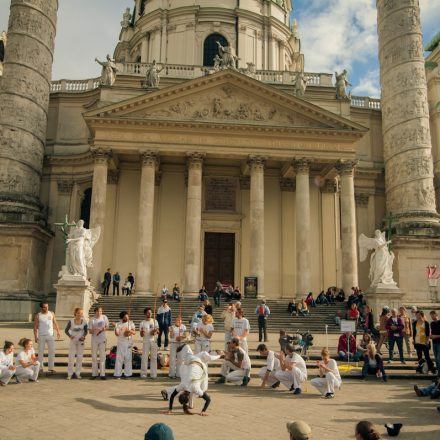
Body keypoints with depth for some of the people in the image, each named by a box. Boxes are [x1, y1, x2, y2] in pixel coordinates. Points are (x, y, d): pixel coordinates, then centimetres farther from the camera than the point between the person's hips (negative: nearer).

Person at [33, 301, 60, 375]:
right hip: (41, 336, -2)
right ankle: (41, 368, 16)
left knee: (52, 352, -2)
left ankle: (51, 368, 2)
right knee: (41, 352, 5)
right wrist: (35, 336, -9)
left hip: (50, 335, 2)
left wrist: (58, 332, 0)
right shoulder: (38, 316, -2)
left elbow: (55, 323, 9)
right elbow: (35, 326, -2)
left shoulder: (51, 314, 5)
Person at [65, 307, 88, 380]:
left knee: (80, 357, 5)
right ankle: (70, 374, 8)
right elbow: (66, 330, -1)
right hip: (73, 341, -1)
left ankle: (78, 373, 16)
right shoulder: (71, 321, -12)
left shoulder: (84, 321, -7)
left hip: (80, 341, 1)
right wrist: (70, 336, -18)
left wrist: (83, 336, -15)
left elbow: (85, 331, 4)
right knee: (71, 357, -1)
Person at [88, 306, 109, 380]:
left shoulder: (104, 317, 2)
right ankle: (94, 374, 13)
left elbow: (107, 326, 8)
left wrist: (103, 329, -13)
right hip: (94, 339, 0)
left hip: (103, 339, 0)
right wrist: (93, 330, -24)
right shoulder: (92, 320, -2)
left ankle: (102, 374, 3)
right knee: (94, 356, 4)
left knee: (102, 356, 0)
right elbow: (90, 331, -2)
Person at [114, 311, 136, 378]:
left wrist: (130, 331, -20)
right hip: (121, 342, -1)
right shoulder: (118, 324, 1)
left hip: (129, 342, 1)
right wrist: (115, 328, -24)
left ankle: (127, 374, 9)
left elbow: (134, 332, 1)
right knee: (119, 358, -3)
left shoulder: (131, 323, 5)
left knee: (128, 358, 2)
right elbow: (117, 334, -6)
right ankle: (118, 374, 2)